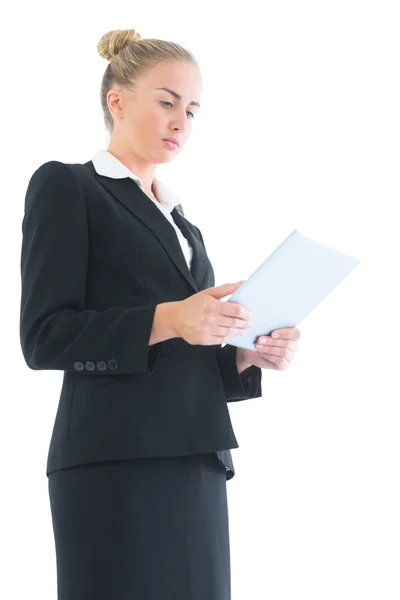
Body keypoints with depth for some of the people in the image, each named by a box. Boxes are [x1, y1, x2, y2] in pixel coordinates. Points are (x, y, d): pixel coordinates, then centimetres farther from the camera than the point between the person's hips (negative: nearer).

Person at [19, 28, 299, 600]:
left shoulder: (182, 223, 23)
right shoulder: (66, 186, 3)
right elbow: (45, 337, -8)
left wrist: (245, 355, 1)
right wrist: (166, 320, -20)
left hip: (198, 463, 7)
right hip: (115, 462, -6)